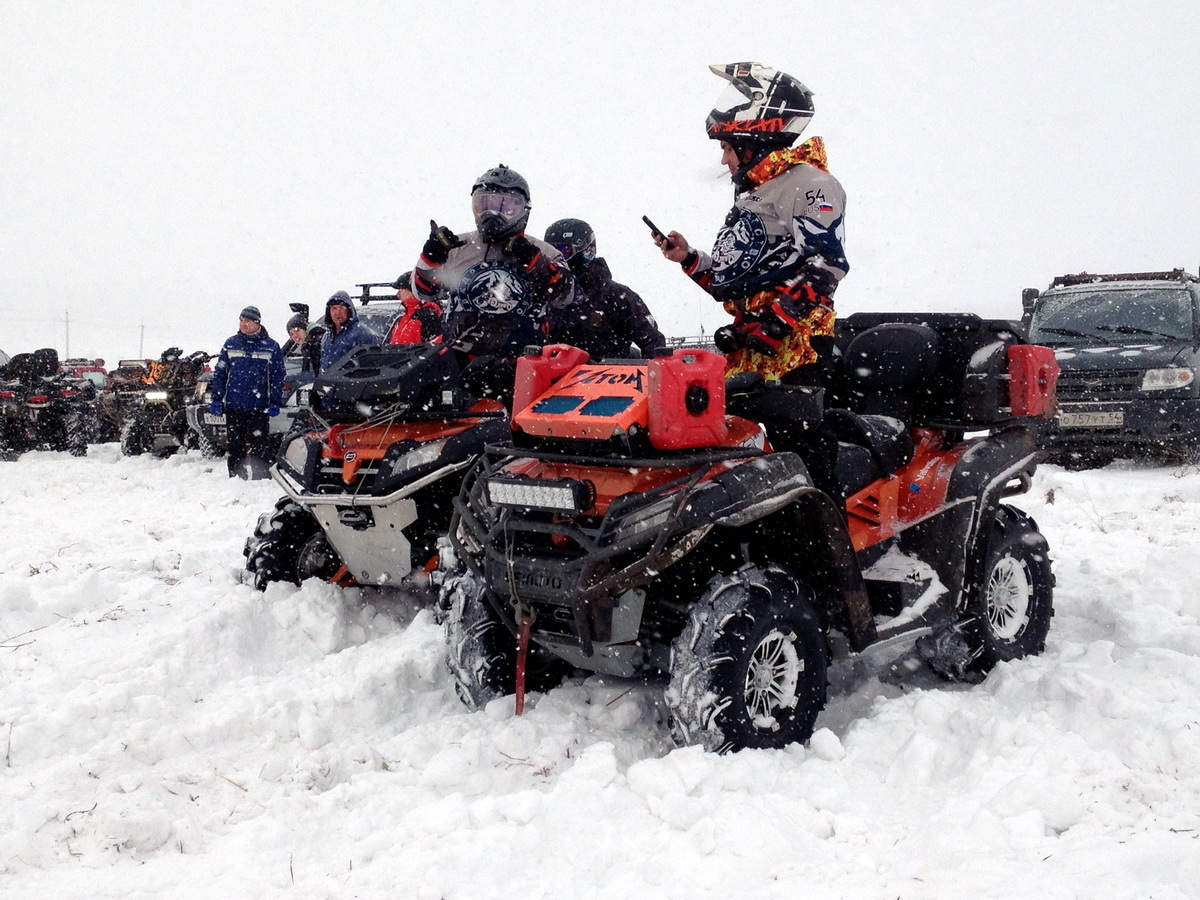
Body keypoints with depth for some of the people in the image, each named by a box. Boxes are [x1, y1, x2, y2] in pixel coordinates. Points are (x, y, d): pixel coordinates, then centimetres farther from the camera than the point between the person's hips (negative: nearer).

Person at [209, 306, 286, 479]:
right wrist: (217, 398, 4)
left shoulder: (271, 346, 3)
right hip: (233, 406, 2)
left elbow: (277, 376, 3)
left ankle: (260, 478, 1)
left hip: (259, 407, -2)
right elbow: (219, 372, 11)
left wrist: (275, 402, -4)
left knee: (258, 445, -6)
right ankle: (235, 476, 16)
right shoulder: (231, 344, 9)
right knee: (235, 445, 7)